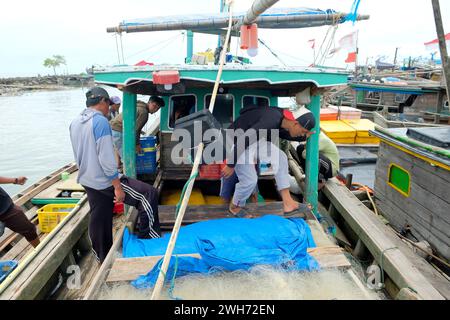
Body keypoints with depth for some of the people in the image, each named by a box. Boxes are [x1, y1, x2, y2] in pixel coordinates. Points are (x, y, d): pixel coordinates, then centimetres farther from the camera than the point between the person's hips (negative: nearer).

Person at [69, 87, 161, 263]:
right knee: (149, 194, -5)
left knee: (98, 221, 18)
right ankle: (150, 239, 0)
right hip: (105, 181, -9)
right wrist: (117, 186, -19)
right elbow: (106, 158, -23)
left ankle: (103, 259, 32)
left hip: (87, 181, 9)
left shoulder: (75, 123, 9)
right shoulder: (101, 122, -18)